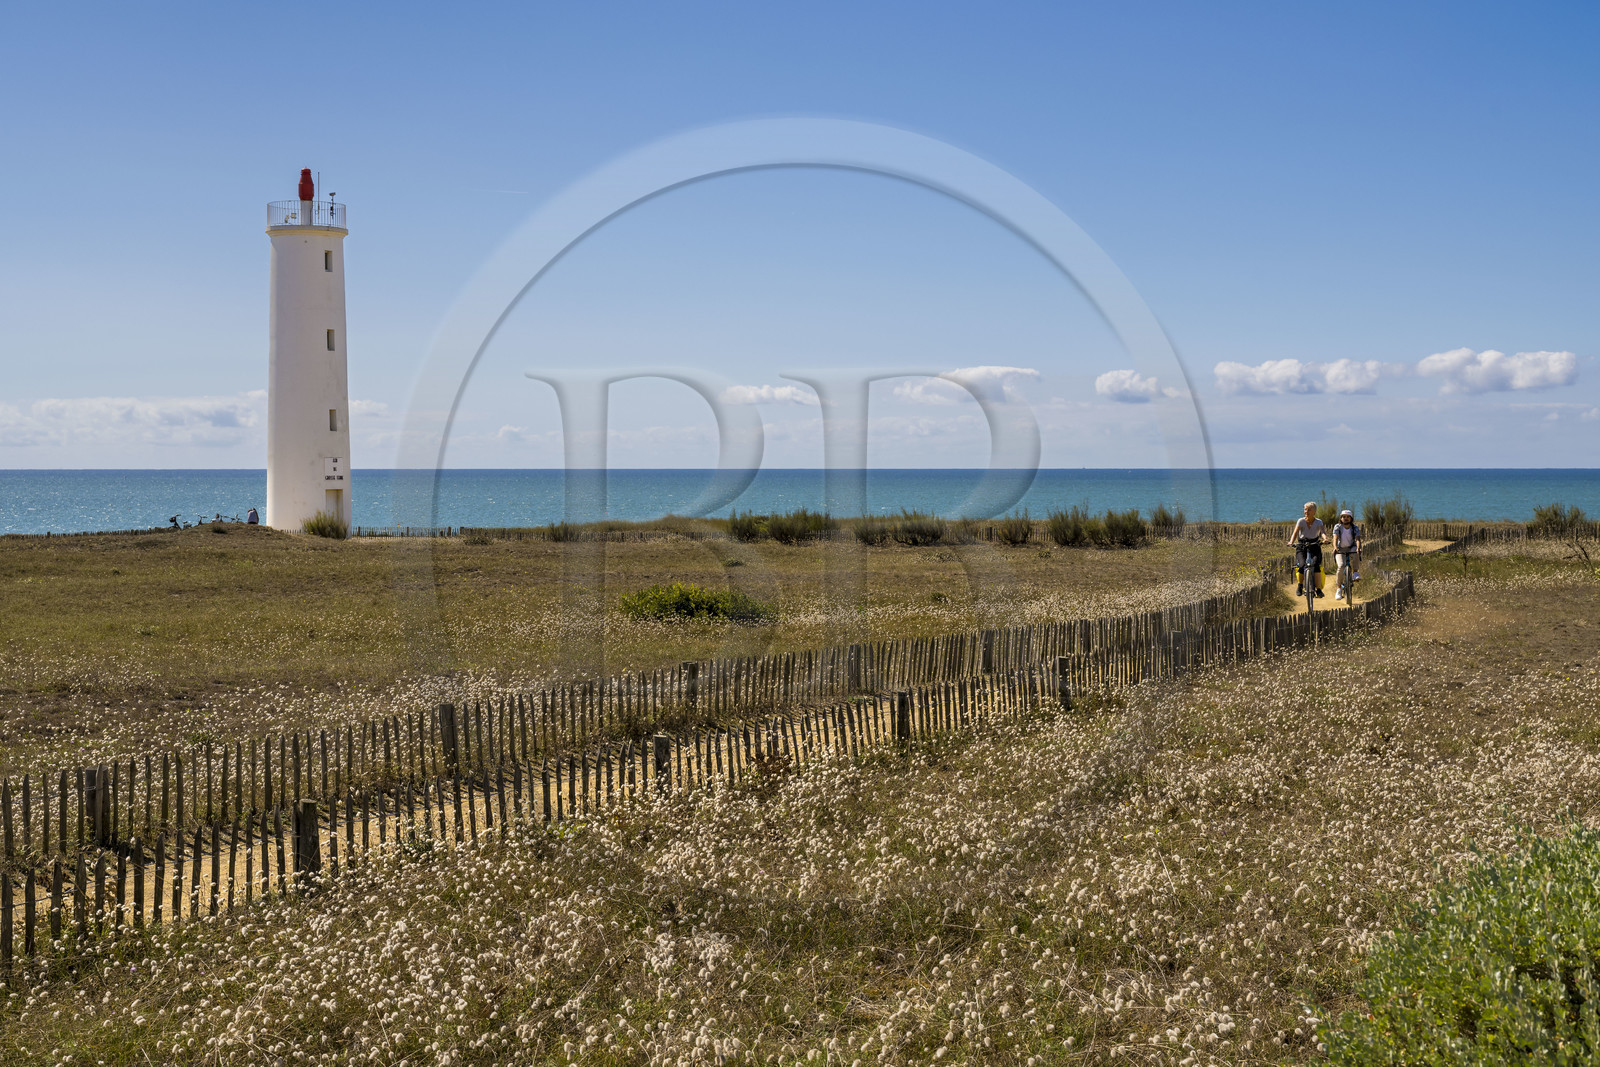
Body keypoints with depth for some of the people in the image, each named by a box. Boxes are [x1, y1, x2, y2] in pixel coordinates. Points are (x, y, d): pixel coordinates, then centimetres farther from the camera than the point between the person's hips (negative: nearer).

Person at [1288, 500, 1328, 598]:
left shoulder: (1318, 522, -1)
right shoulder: (1301, 521, -1)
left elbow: (1323, 532, -18)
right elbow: (1295, 532, -13)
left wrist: (1325, 539, -41)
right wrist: (1291, 542, -33)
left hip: (1314, 547, 0)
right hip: (1302, 547, 0)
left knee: (1316, 565, -26)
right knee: (1302, 565, -25)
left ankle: (1319, 589, -21)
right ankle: (1300, 586, -2)